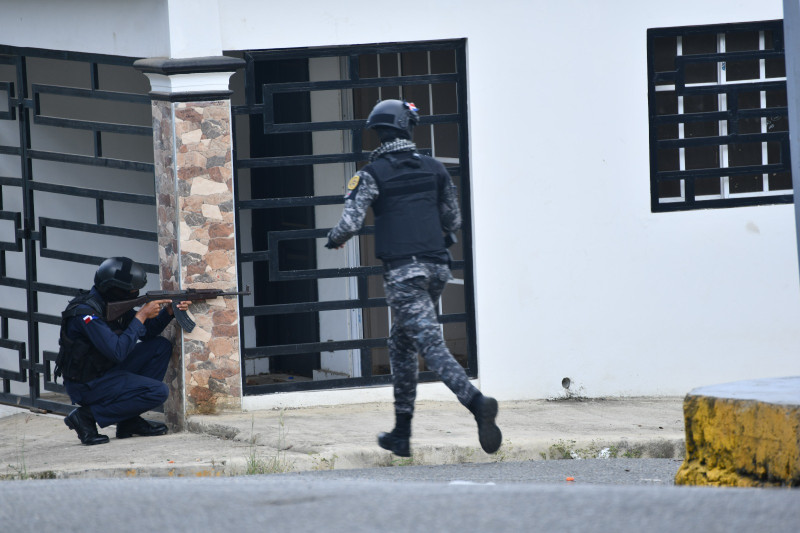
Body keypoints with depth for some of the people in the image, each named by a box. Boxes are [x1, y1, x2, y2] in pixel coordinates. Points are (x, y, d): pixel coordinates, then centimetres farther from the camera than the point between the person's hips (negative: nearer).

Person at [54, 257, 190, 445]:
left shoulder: (113, 303, 4)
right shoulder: (86, 311, -24)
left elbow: (147, 332, 13)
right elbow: (118, 352, -29)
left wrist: (168, 311, -5)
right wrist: (142, 315, -22)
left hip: (106, 372, 9)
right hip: (87, 385, -9)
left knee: (161, 347, 6)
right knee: (158, 392, -17)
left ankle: (130, 421, 5)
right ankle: (88, 415, -9)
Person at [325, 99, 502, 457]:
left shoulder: (372, 174, -4)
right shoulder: (434, 169, 10)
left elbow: (350, 223, -11)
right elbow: (453, 222, 17)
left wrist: (333, 239, 12)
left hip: (402, 271, -6)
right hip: (436, 267, 6)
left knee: (431, 345, -12)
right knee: (402, 345, 18)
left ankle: (477, 402, -35)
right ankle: (401, 434, 21)